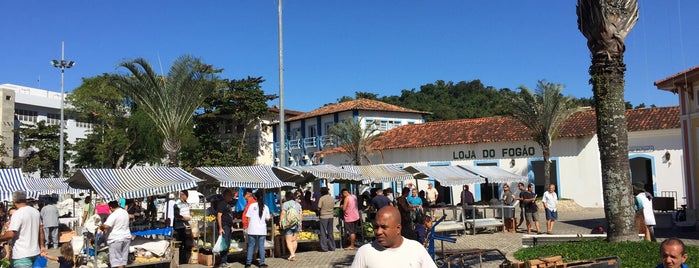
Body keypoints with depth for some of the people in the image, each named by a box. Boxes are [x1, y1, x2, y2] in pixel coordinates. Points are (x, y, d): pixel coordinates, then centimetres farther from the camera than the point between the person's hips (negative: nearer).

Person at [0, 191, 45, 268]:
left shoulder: (17, 213, -14)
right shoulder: (36, 211, 9)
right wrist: (42, 246, 21)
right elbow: (41, 231, 14)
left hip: (21, 255, -7)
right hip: (35, 252, 8)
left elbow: (10, 234, -22)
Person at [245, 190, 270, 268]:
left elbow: (248, 218, -3)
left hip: (252, 229, -1)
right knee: (261, 246, 7)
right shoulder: (265, 207, 0)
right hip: (262, 230, 1)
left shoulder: (252, 206, -4)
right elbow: (267, 219, 3)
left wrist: (248, 227, 8)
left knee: (251, 246, 6)